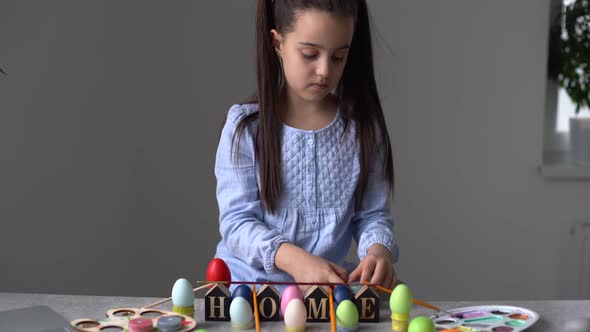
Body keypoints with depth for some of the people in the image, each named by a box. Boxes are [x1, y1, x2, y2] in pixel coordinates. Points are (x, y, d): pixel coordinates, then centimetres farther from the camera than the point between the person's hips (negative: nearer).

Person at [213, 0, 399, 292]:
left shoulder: (362, 127, 2)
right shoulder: (245, 126, -4)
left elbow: (373, 214, 5)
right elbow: (236, 222, -8)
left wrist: (378, 249, -19)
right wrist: (294, 259, -26)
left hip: (330, 286, 2)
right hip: (251, 280, -1)